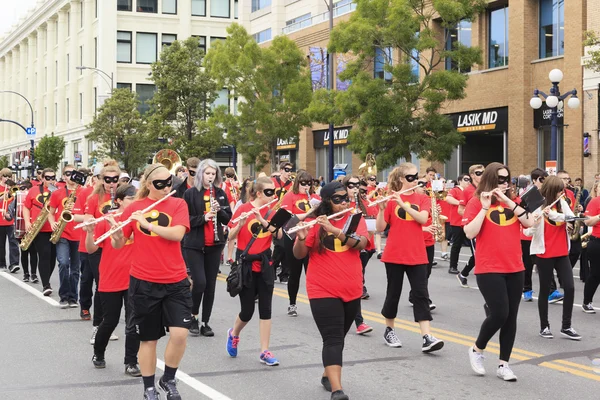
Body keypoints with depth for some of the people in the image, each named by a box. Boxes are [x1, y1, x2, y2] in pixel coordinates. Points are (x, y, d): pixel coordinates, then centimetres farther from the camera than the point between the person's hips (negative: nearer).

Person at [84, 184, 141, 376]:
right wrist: (90, 231, -25)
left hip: (134, 279, 1)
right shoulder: (106, 220, -5)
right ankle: (98, 354, 33)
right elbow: (91, 249, -6)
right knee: (110, 321, 8)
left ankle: (131, 363, 9)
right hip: (110, 281, -1)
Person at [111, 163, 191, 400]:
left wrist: (147, 224, -24)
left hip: (175, 281, 0)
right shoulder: (134, 207, 0)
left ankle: (169, 379, 16)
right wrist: (116, 230, -18)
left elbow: (177, 234, -17)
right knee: (148, 337, 8)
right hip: (144, 282, 0)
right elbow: (119, 244, 3)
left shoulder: (178, 205, 0)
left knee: (180, 334, -10)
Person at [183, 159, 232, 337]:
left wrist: (219, 210, -12)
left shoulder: (220, 193, 8)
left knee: (211, 284, 5)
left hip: (214, 244, 4)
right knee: (200, 282, -13)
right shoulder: (191, 193, -3)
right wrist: (203, 217, -21)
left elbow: (227, 219, 8)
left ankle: (205, 322, 15)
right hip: (194, 244, -4)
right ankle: (193, 317, 9)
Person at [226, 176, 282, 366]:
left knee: (265, 308, 1)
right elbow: (231, 236, -10)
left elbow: (279, 234, -10)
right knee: (247, 311, 1)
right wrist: (240, 224, -29)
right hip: (246, 263, -4)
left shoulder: (271, 211, 5)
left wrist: (262, 220, -22)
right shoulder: (243, 209, -8)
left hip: (265, 263, 4)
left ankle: (264, 352, 6)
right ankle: (233, 334, 32)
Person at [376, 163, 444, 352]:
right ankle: (389, 330, 27)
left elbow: (423, 218, -14)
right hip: (394, 255, -1)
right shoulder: (390, 199, -1)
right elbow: (380, 228, -5)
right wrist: (382, 208, -21)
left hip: (417, 255, 1)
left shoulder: (422, 199, 5)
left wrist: (402, 204, -22)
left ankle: (427, 338, -10)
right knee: (394, 293, 7)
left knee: (421, 294, -5)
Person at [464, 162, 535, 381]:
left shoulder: (513, 201, 11)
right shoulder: (476, 202, -4)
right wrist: (484, 207, -18)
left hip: (515, 268, 5)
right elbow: (470, 233, -14)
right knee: (499, 313, -12)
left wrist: (508, 202, -11)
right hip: (489, 269, -5)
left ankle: (504, 364, 14)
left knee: (511, 316, 5)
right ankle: (476, 349, 13)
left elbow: (529, 223, -4)